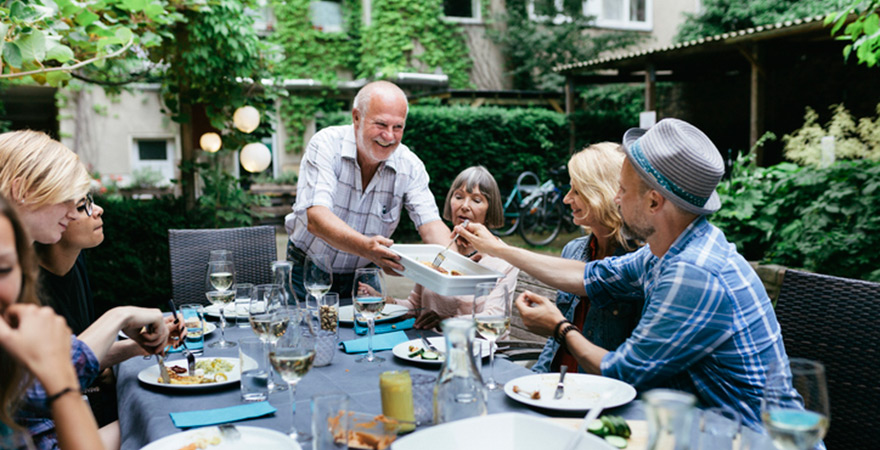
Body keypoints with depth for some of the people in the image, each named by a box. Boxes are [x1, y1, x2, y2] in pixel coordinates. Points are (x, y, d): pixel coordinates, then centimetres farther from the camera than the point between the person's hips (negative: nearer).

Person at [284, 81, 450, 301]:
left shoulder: (410, 166, -8)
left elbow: (430, 224, -13)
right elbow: (316, 219, -29)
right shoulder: (326, 145, -18)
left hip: (363, 276, 3)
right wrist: (365, 247, -47)